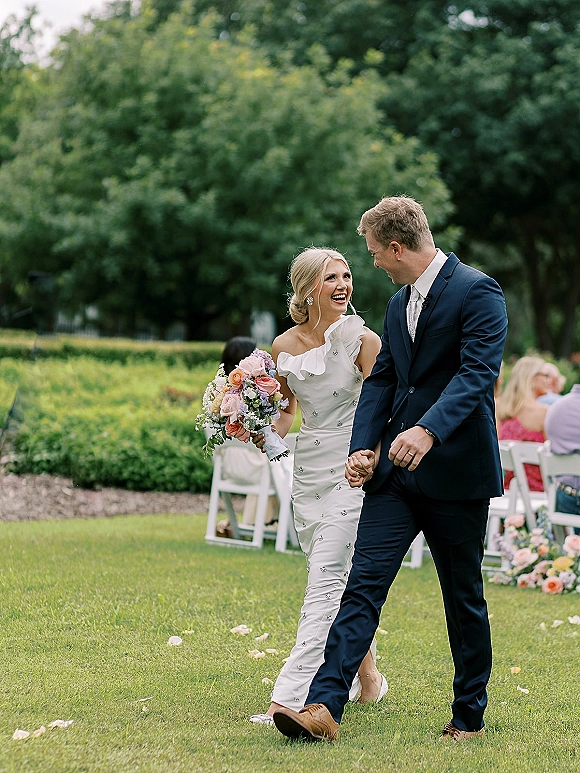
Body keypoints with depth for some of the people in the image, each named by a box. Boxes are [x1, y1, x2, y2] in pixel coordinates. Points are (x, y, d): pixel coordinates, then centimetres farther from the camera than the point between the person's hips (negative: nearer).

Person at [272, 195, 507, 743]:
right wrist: (363, 446, 2)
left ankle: (469, 717, 20)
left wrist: (428, 430, -36)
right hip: (396, 471, 7)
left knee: (464, 599, 7)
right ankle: (323, 706, -13)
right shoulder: (399, 303, 16)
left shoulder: (477, 292, -10)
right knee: (363, 584, -5)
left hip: (455, 471, -6)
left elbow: (478, 372, -22)